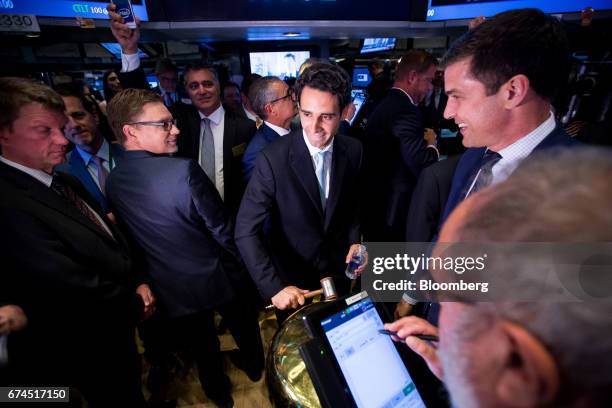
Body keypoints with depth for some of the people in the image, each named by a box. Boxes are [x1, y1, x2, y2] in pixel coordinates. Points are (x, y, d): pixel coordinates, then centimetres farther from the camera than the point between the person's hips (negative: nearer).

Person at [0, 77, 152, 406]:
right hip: (92, 350, -7)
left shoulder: (62, 182, -1)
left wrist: (140, 282, -6)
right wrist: (136, 305, -12)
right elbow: (79, 293, -30)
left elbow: (112, 238, 5)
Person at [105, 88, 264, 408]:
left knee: (203, 348, 26)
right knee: (244, 330, 27)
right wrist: (239, 268, -4)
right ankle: (257, 370, 54)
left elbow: (131, 236, 3)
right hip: (215, 277, -4)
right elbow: (221, 230, -22)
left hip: (170, 288, 4)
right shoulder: (184, 170, -29)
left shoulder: (113, 182, -9)